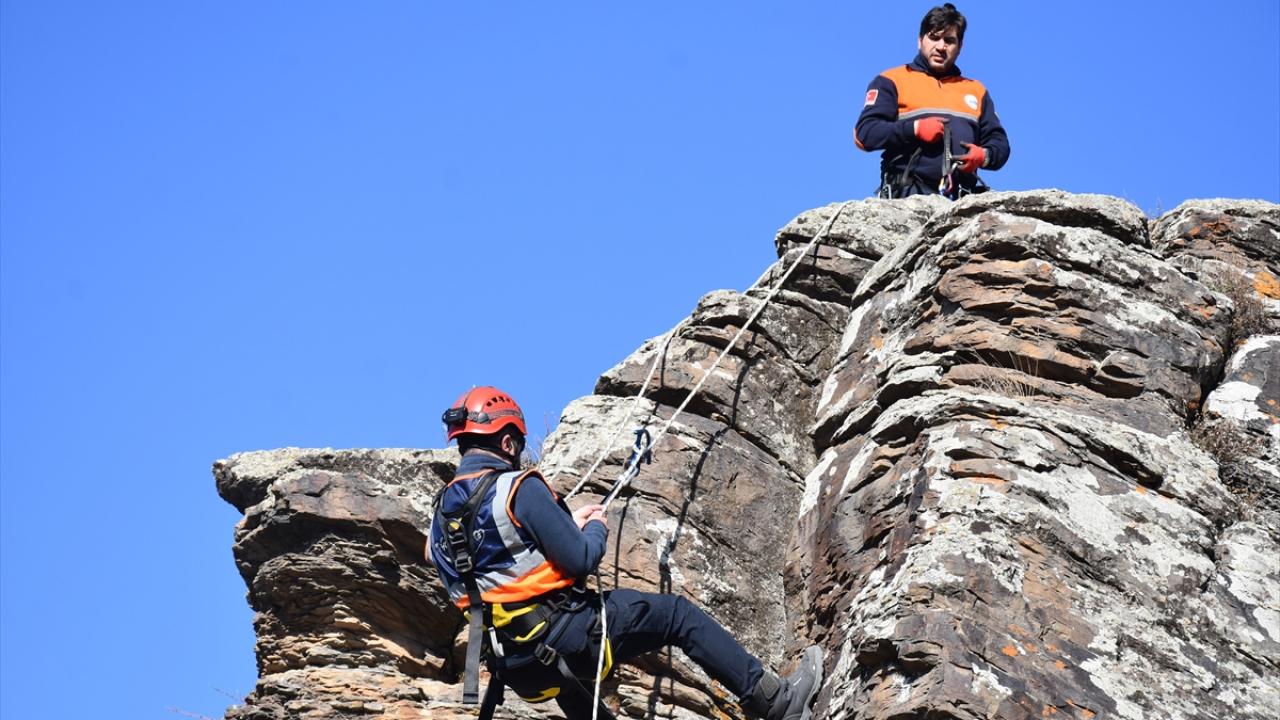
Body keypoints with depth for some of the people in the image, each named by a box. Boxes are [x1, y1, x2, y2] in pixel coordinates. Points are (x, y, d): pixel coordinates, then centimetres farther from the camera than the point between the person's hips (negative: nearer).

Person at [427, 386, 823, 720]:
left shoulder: (442, 512, 9)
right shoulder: (519, 488, -16)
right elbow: (580, 560, -17)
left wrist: (570, 523, 20)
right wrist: (597, 527, 5)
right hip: (562, 636, -8)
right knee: (677, 614, 5)